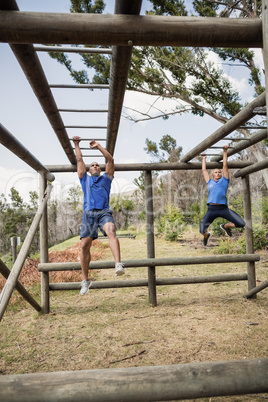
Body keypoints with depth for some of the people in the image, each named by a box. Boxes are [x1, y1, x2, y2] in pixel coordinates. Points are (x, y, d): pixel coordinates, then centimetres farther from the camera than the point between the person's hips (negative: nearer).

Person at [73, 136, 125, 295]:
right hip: (89, 213, 1)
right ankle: (85, 279, 3)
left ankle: (118, 264, -47)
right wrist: (76, 145, 33)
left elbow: (110, 160, 18)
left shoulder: (106, 178, 26)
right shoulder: (85, 179, 27)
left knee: (111, 232, -31)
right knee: (85, 245, -8)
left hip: (104, 212, -1)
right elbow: (79, 160, 27)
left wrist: (98, 146, 18)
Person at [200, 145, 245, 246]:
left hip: (223, 208, 0)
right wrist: (204, 158, 41)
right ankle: (206, 235, 30)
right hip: (211, 209, 0)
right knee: (202, 230, -9)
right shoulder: (210, 182, 20)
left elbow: (225, 166, 20)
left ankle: (225, 226, 21)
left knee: (241, 224, -10)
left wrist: (225, 152, 24)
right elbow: (204, 170, 31)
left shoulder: (224, 181, 18)